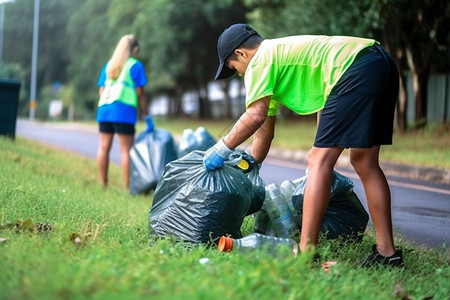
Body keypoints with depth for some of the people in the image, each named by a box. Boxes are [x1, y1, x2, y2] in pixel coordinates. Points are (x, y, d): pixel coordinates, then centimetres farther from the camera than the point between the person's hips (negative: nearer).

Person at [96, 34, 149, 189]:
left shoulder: (108, 65, 20)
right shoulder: (135, 65, 3)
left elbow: (101, 91, 17)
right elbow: (140, 92, 0)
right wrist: (147, 115, 5)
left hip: (104, 108, 5)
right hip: (123, 109, -5)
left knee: (103, 147, 6)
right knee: (126, 149, -4)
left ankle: (103, 184, 9)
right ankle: (128, 187, -6)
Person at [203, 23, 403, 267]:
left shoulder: (259, 61, 5)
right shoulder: (281, 54, 32)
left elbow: (256, 116, -11)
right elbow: (265, 129, 37)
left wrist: (221, 149, 1)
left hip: (357, 70, -10)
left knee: (319, 160, -9)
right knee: (364, 162, 14)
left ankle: (306, 252, -12)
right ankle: (386, 252, 13)